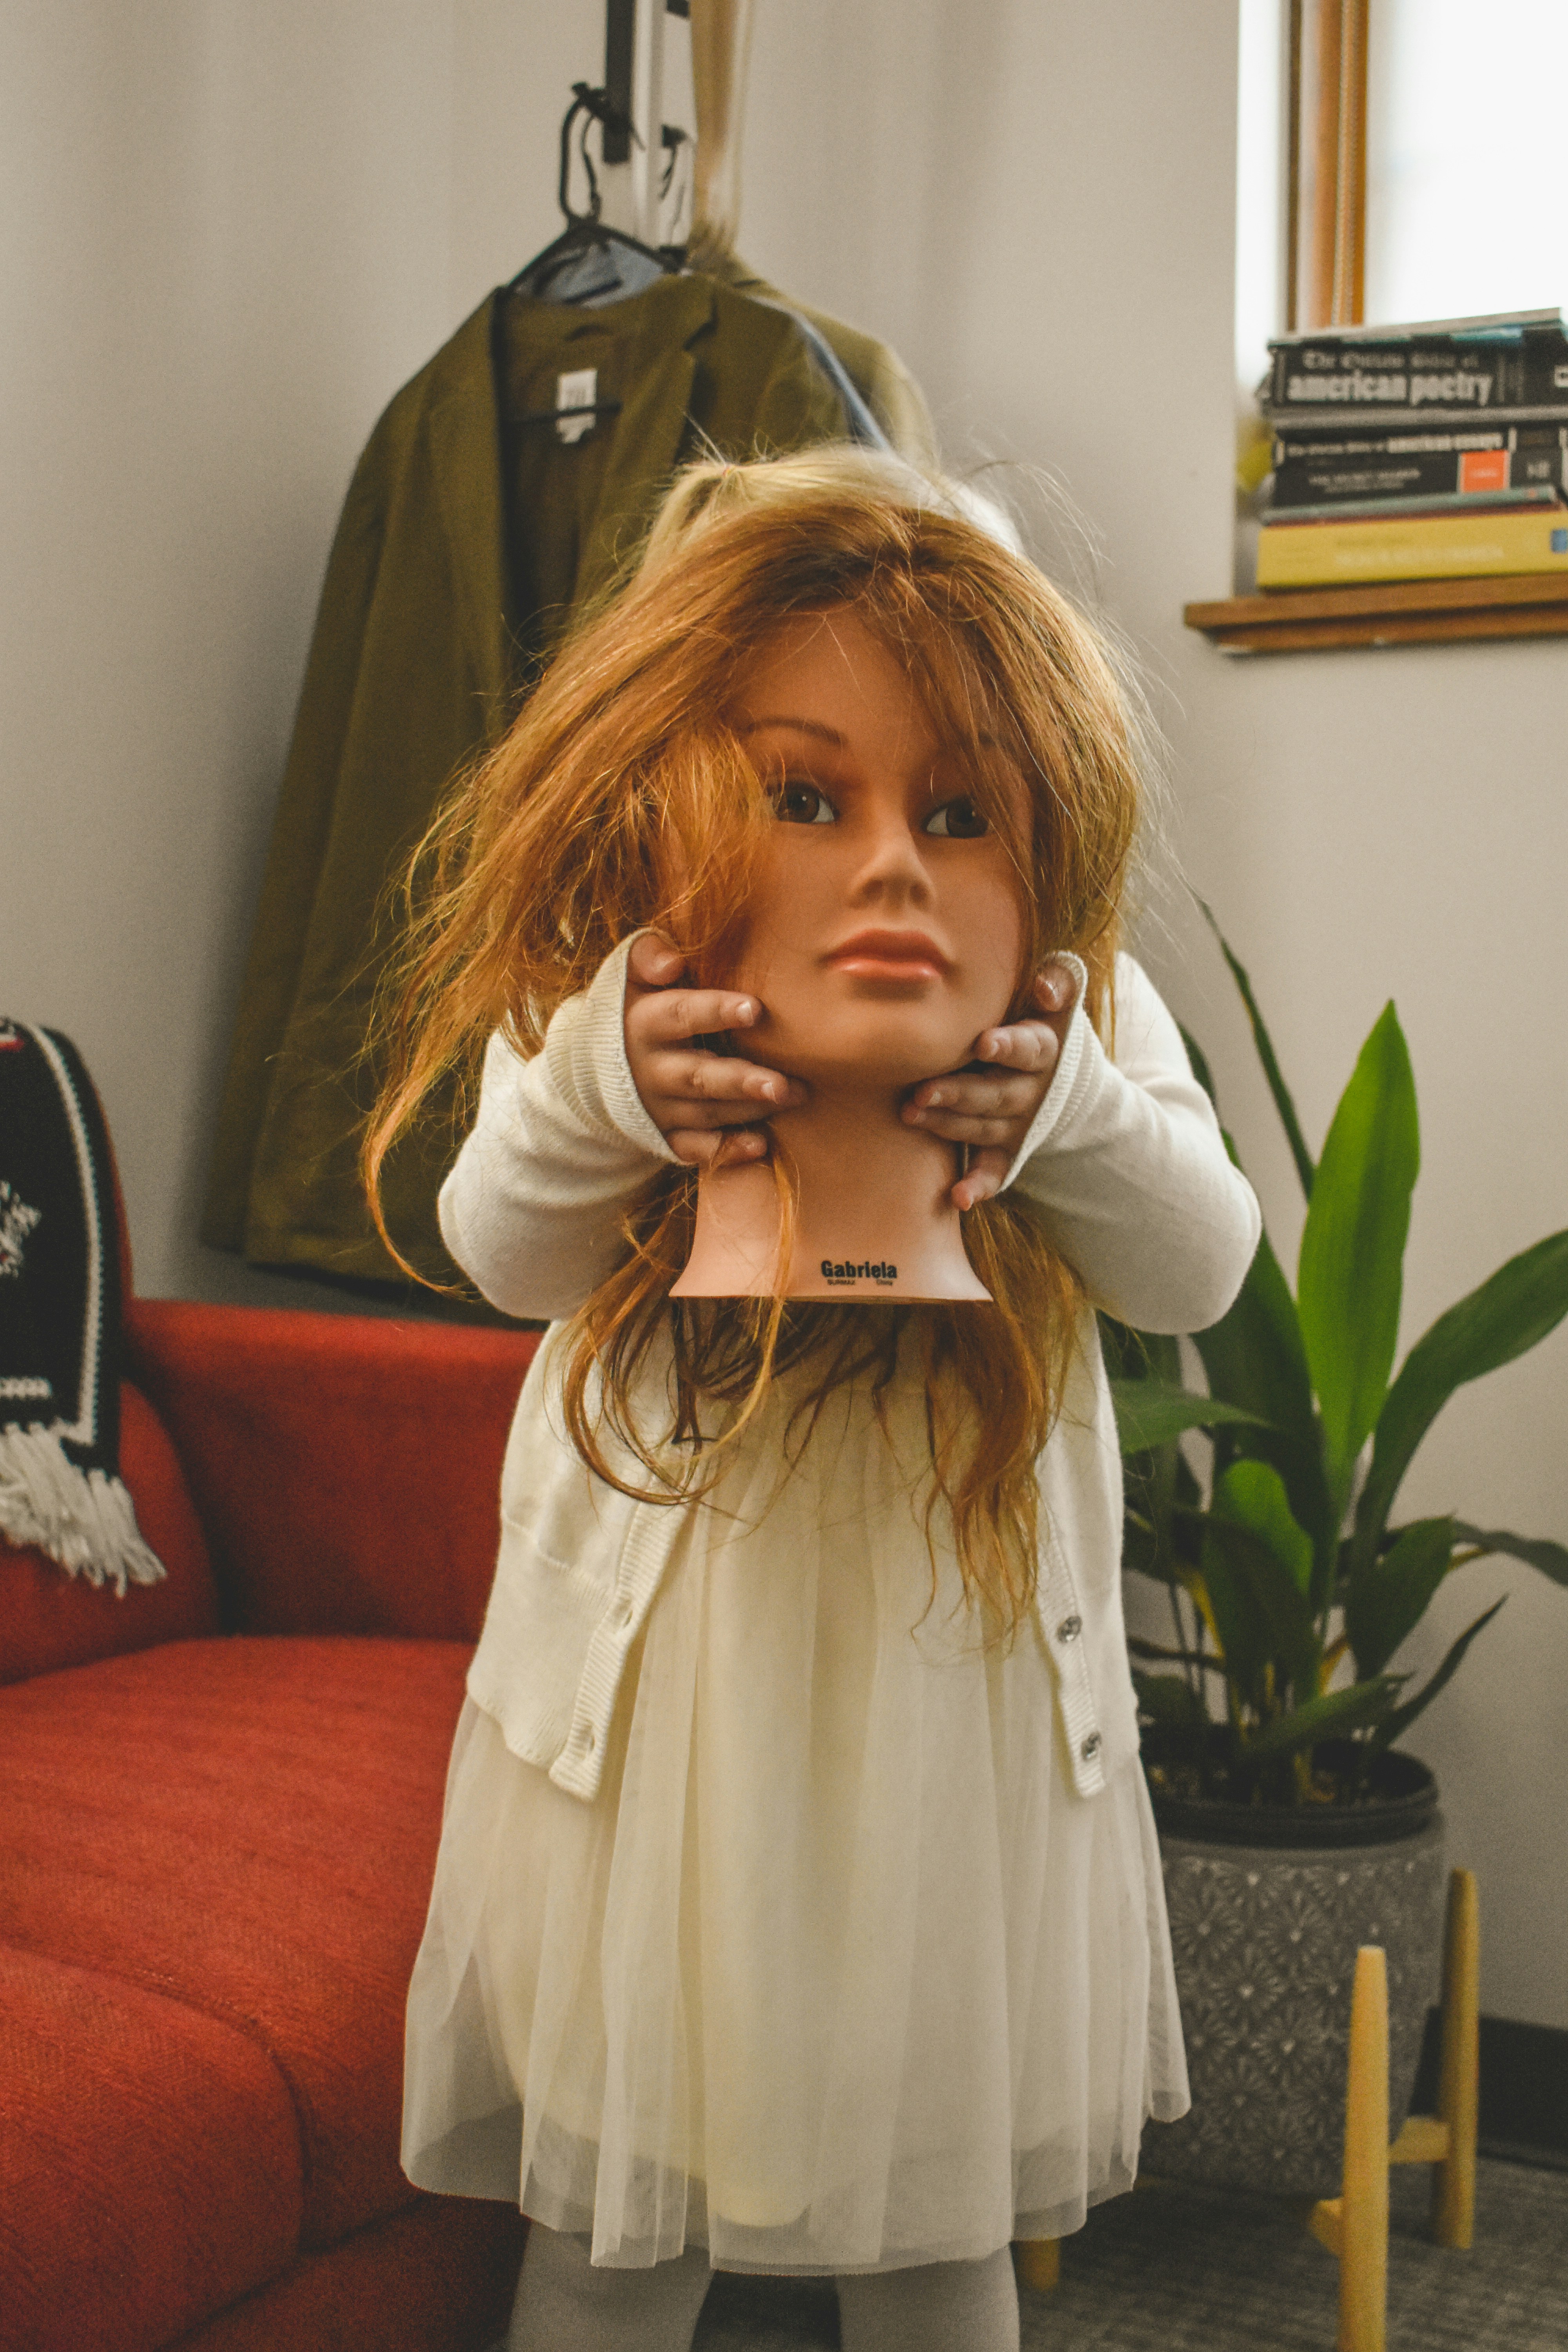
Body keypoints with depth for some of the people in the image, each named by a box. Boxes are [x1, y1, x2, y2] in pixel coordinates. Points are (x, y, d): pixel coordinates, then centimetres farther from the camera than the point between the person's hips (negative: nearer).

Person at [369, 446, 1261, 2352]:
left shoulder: (1077, 1032, -12)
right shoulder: (599, 1013, -14)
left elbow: (1200, 1272, -10)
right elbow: (505, 1259, -12)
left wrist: (1071, 1116, -31)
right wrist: (596, 1092, -33)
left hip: (964, 1673, 1)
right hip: (663, 1673, -1)